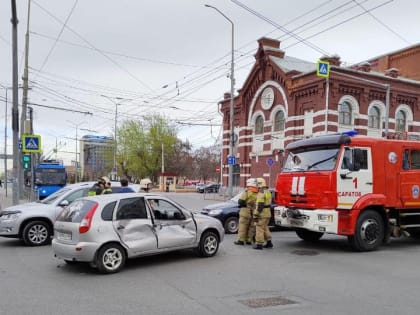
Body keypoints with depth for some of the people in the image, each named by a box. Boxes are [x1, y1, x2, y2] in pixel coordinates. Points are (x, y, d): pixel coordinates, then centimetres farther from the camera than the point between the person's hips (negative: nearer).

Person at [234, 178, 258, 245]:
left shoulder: (247, 192, -11)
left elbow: (240, 202, -12)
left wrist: (243, 205, 7)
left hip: (246, 212, -5)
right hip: (253, 213, 5)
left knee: (243, 226, 2)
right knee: (251, 227, 12)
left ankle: (241, 240, 2)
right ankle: (249, 240, 16)